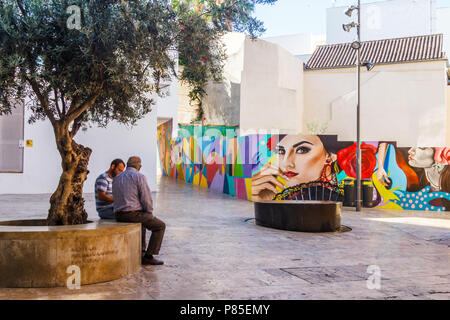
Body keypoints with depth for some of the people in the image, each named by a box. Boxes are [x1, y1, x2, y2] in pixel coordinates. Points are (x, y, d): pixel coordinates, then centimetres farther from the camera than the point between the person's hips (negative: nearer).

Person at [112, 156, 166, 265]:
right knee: (160, 226, 10)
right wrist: (150, 212, 5)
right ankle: (148, 257, 3)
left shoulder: (116, 179, 13)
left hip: (119, 215, 8)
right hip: (134, 214, -8)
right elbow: (146, 198, -15)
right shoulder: (139, 177, -9)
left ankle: (141, 251, 37)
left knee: (142, 222, 36)